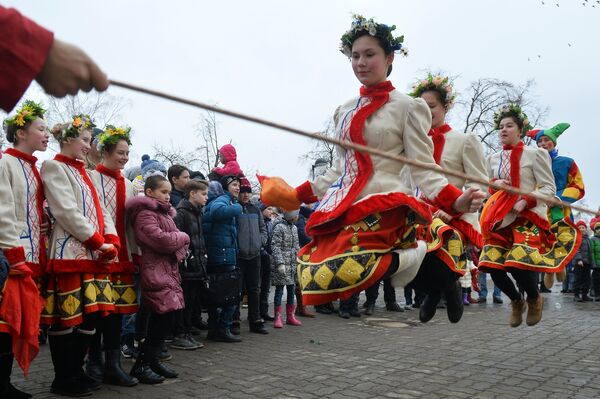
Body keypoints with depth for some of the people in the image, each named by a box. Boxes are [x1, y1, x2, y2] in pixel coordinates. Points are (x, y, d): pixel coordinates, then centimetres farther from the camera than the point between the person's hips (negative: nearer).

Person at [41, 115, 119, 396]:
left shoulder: (84, 173, 23)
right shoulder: (54, 167, -2)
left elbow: (100, 211, 17)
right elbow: (67, 212, -13)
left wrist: (112, 242, 1)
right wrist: (98, 242, -14)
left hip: (95, 255, 8)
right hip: (70, 253, -8)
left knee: (92, 315, 7)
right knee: (66, 318, -2)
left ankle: (76, 371, 20)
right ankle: (63, 379, 9)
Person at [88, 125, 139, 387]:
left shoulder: (128, 185, 16)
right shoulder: (90, 178, -3)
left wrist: (136, 253, 12)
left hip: (121, 255, 6)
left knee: (117, 307, 5)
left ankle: (113, 364, 11)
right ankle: (94, 361, 15)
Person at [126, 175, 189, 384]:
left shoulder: (163, 212, 21)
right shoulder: (145, 214, -11)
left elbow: (173, 239, 19)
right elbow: (160, 240, -21)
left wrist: (180, 242, -2)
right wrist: (183, 237, -6)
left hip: (168, 269, 10)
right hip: (154, 271, -10)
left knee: (161, 318, 11)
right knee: (164, 316, -11)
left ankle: (152, 360, 21)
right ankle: (141, 365, -1)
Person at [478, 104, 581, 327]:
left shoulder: (535, 154, 2)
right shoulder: (493, 159, 15)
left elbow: (549, 188, -2)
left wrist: (525, 202, -17)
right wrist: (494, 185, -1)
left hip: (528, 217, -4)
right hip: (500, 219, 5)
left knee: (517, 263, -24)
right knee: (492, 264, -11)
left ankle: (534, 299, 12)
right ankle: (516, 301, 20)